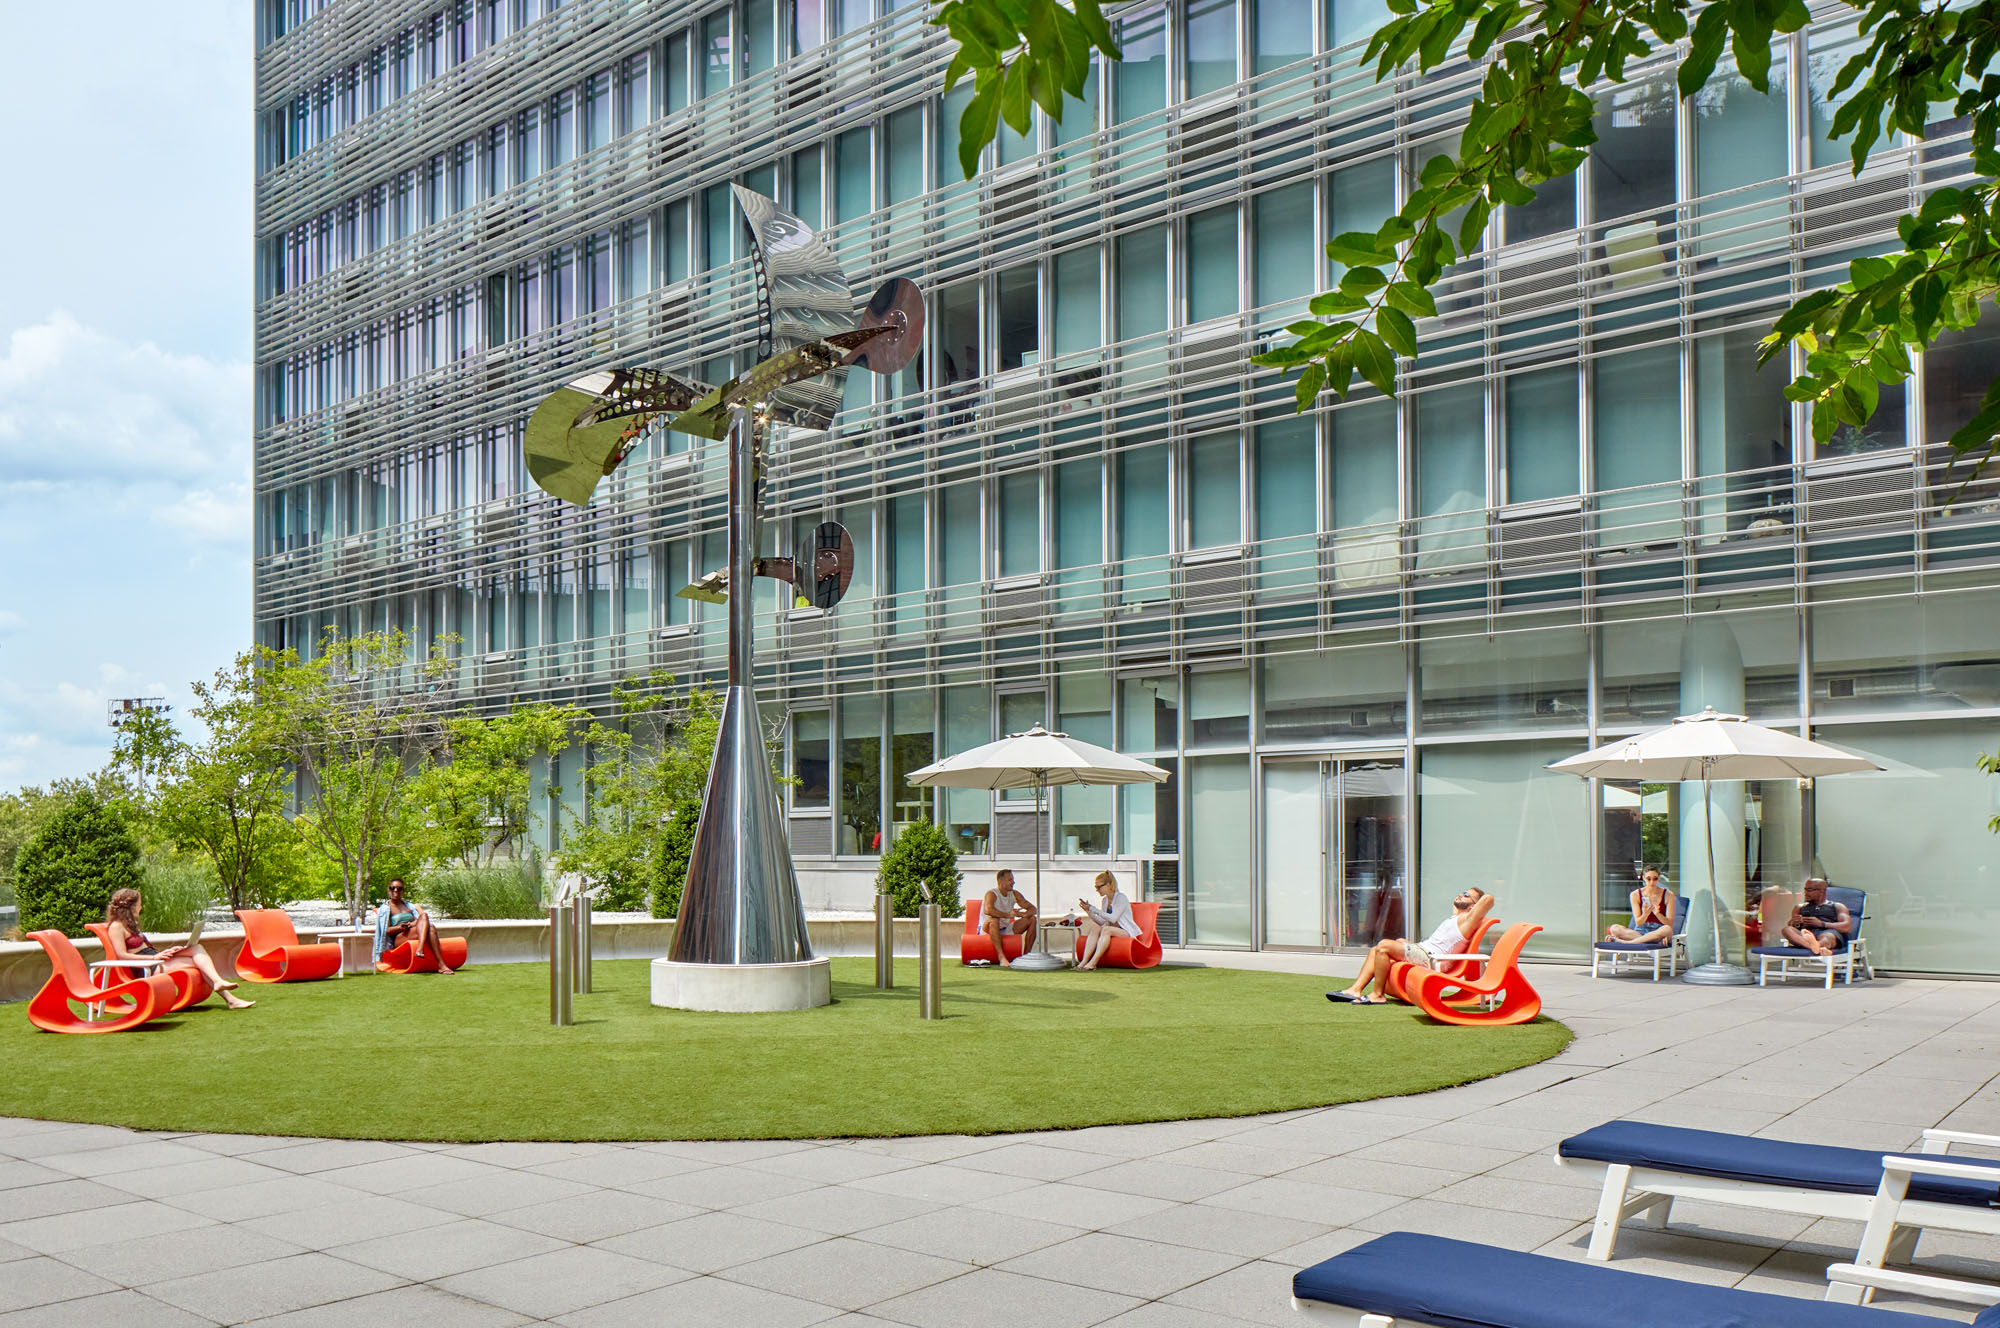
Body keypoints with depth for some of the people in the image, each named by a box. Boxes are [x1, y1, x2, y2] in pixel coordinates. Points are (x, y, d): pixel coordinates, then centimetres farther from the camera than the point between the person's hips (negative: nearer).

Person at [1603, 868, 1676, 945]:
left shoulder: (1668, 895, 0)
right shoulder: (1635, 895, 3)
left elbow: (1670, 924, -5)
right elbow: (1638, 923, -1)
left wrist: (1657, 913, -25)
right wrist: (1645, 914, -24)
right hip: (1640, 931, 1)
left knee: (1667, 929, -38)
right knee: (1614, 928, -25)